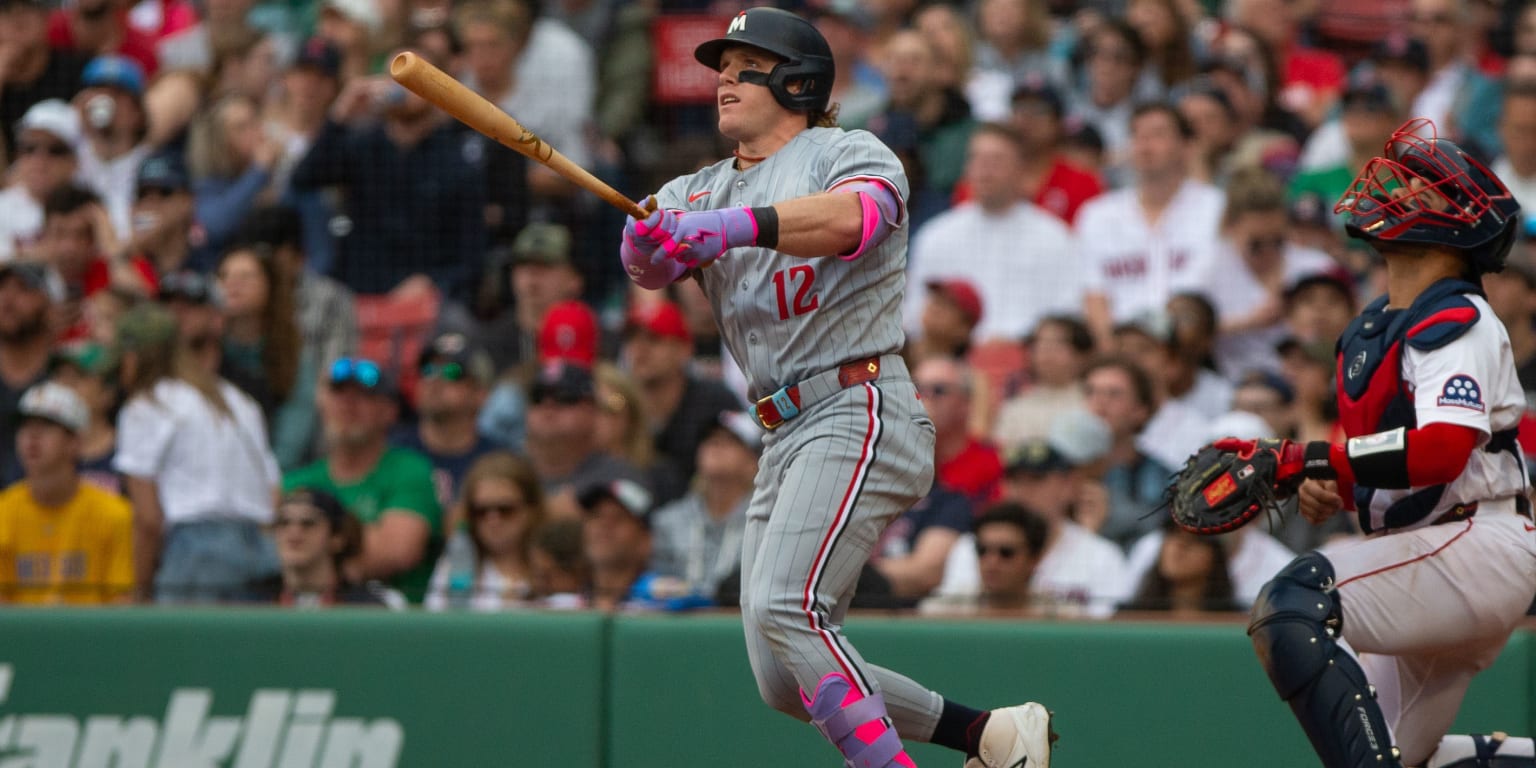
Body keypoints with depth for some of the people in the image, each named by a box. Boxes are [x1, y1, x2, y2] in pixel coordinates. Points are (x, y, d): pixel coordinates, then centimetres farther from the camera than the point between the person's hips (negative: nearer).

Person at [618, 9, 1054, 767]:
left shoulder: (849, 153, -1)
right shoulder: (699, 192, 18)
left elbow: (856, 215, -26)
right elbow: (650, 262, -4)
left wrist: (735, 226, -41)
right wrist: (646, 243, -29)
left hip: (860, 415, -8)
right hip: (787, 440, 8)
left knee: (783, 607, -26)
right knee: (785, 683, 5)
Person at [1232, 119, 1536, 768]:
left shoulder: (1458, 322, -11)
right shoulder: (1368, 331, 18)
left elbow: (1443, 448, -27)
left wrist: (1308, 460, -27)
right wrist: (1331, 489, 0)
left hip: (1480, 544, -10)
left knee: (1290, 606, -29)